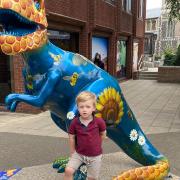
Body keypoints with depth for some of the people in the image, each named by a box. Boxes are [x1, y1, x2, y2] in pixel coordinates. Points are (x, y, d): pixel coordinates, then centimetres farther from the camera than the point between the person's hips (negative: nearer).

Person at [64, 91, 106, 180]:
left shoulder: (99, 121, -17)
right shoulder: (74, 122, -14)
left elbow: (103, 134, 1)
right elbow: (71, 138, -2)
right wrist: (73, 152, 4)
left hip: (95, 156, -1)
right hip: (79, 153, 1)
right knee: (68, 170, -15)